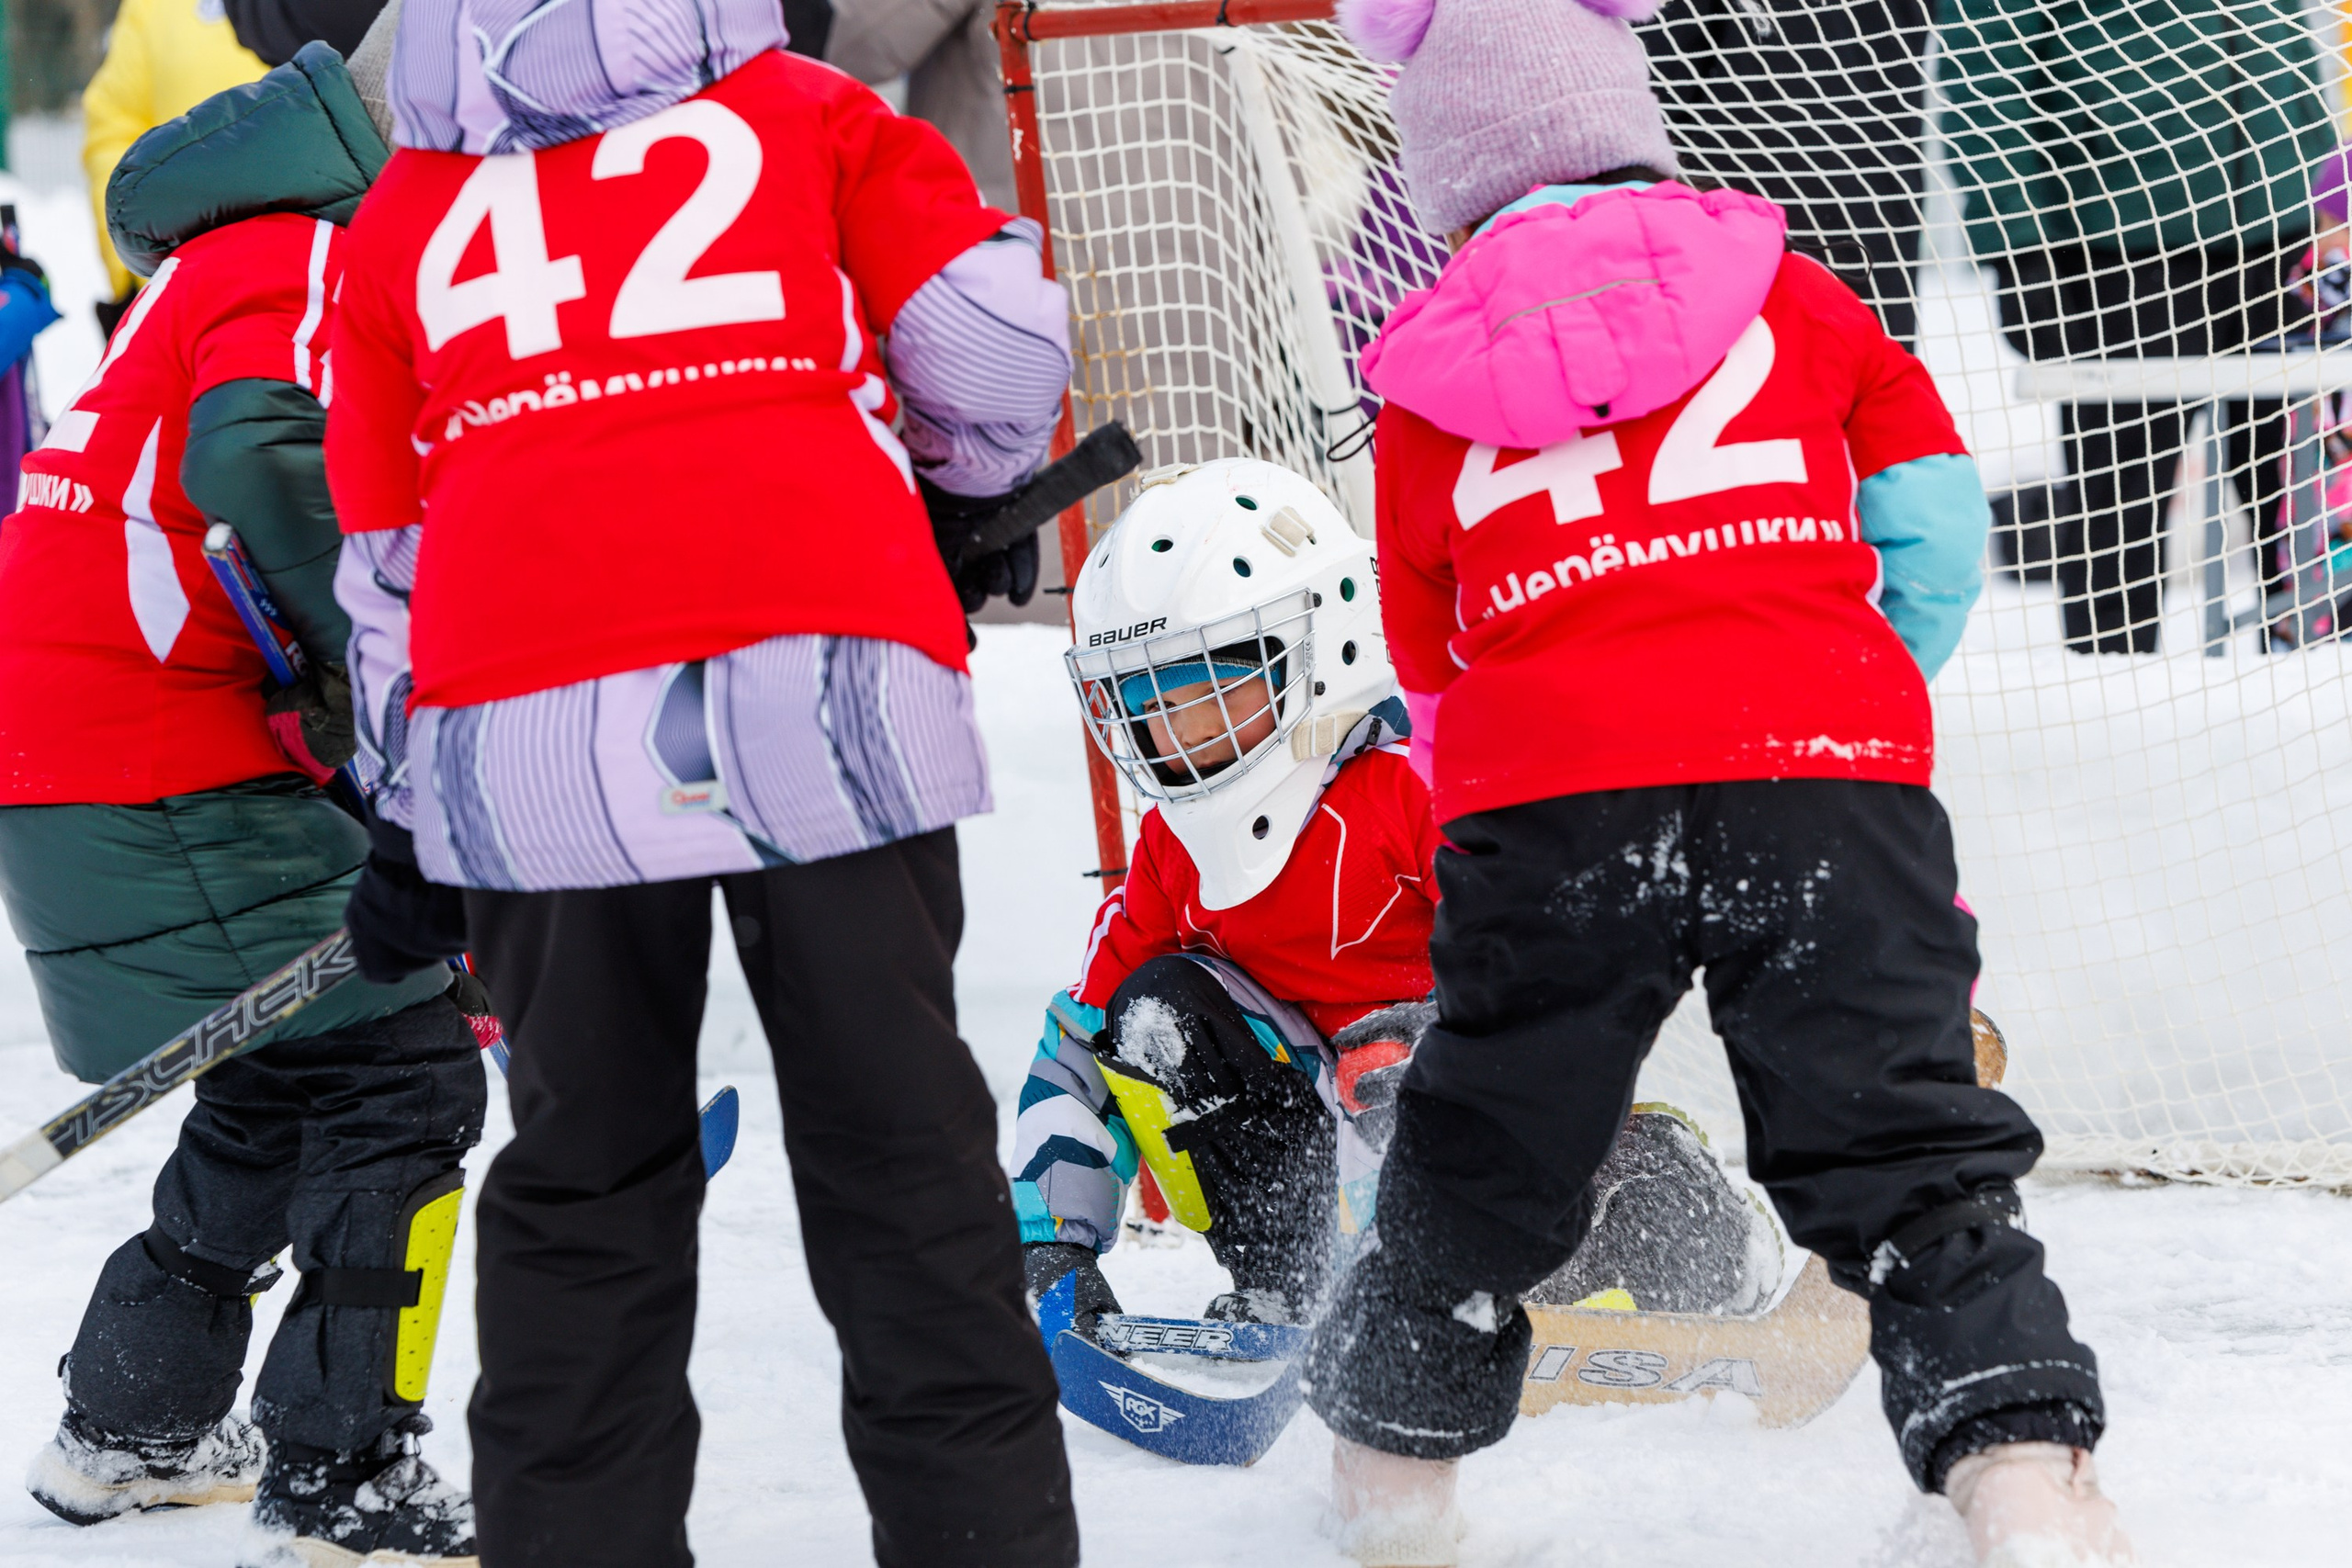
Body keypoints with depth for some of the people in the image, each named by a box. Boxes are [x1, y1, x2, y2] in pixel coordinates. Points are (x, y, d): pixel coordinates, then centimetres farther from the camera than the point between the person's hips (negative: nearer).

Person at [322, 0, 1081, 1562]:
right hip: (814, 670, -2)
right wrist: (972, 501, 29)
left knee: (585, 1178, 14)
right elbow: (996, 346, 8)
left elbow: (384, 555, 24)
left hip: (525, 729, 2)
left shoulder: (403, 209, 22)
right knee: (899, 1157, 5)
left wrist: (405, 820, 32)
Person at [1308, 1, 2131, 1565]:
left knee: (1486, 1155, 16)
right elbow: (1932, 522, 15)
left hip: (1545, 797, 1)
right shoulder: (1786, 297, 15)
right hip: (1827, 774, -1)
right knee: (1909, 1150, 3)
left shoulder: (1429, 396, 17)